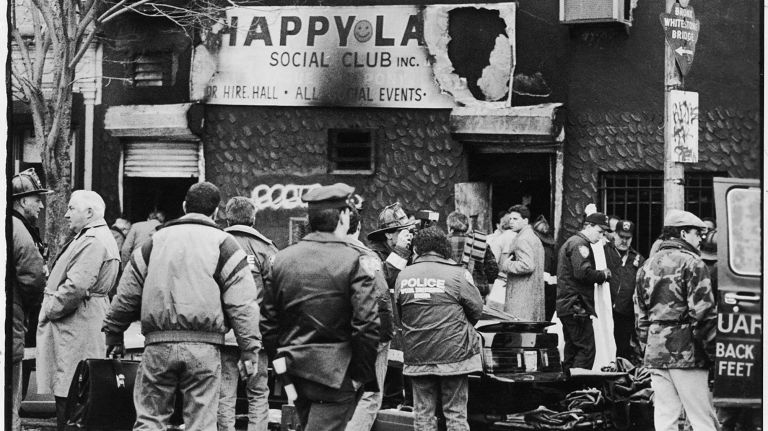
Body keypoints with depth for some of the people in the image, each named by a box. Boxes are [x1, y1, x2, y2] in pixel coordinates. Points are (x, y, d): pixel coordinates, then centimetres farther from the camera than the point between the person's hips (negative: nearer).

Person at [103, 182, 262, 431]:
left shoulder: (155, 241, 14)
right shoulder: (224, 244, 4)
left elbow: (127, 294, 16)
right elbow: (242, 303, -3)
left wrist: (114, 333, 26)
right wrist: (250, 349, -2)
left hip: (158, 345, 2)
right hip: (203, 348, -2)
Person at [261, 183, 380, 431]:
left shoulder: (282, 259, 5)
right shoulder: (355, 262, -12)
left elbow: (269, 323, 8)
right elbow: (367, 325, -17)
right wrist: (366, 376, -7)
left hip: (296, 371, 6)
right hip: (336, 373, -6)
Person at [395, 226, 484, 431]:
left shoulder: (403, 276, 2)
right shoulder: (458, 274, -8)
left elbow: (399, 314, 10)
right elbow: (477, 309, 0)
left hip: (417, 356, 3)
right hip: (454, 353, -3)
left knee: (423, 413, 9)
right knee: (455, 413, 4)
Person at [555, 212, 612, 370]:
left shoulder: (570, 243, 23)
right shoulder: (580, 244, -11)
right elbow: (583, 272, -23)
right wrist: (603, 275, -8)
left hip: (565, 305, 11)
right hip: (576, 306, -11)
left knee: (572, 350, 13)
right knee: (586, 349, -10)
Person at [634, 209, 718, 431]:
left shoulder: (647, 265, 15)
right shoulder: (691, 263, -7)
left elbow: (640, 314, 16)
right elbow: (703, 312, -12)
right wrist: (712, 351, -7)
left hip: (655, 352, 7)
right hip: (686, 351, -7)